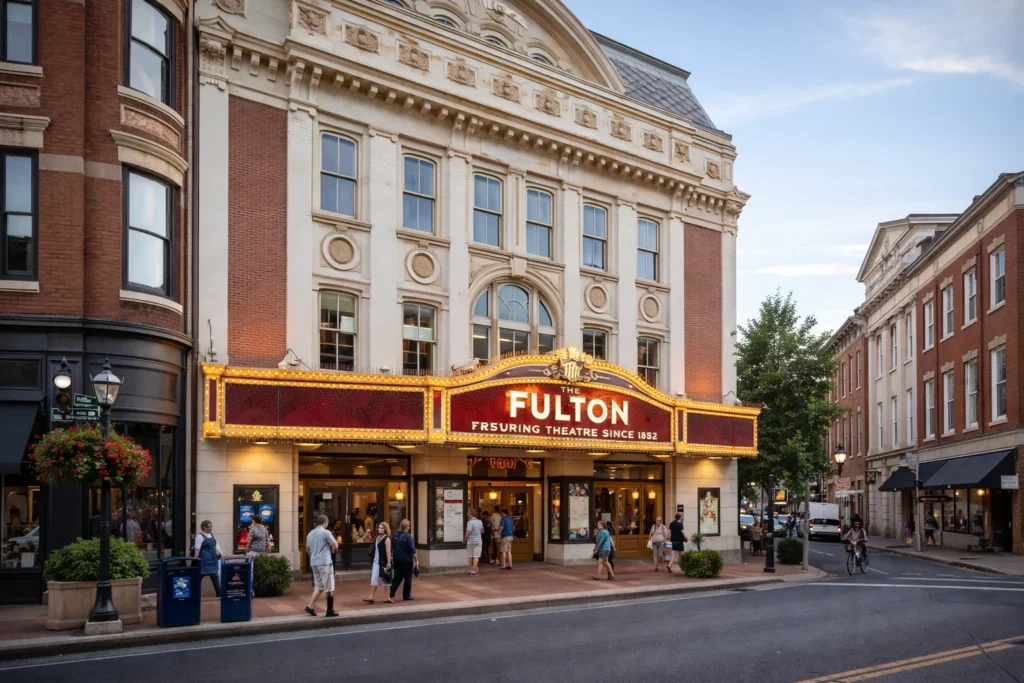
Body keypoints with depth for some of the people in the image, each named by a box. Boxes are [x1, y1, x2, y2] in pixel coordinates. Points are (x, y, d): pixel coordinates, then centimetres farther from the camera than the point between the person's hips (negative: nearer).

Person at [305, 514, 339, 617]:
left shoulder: (310, 533, 12)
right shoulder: (326, 532, -9)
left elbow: (307, 549, 21)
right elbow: (335, 545, -10)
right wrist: (332, 549, 11)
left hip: (313, 563, 7)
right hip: (325, 562, -7)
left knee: (318, 586, 16)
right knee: (329, 587, 1)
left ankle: (310, 606, 4)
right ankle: (330, 610, 3)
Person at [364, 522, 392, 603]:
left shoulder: (387, 539, -11)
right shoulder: (377, 538, 12)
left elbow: (388, 551, -16)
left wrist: (389, 562, -21)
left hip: (384, 562, -7)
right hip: (376, 562, 7)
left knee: (386, 580, 3)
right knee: (373, 580, 3)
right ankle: (371, 598, 3)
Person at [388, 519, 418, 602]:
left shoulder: (395, 535, 3)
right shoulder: (408, 537, -15)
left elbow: (391, 547, 11)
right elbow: (413, 550, -17)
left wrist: (391, 557, 22)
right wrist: (416, 560, -10)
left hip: (397, 560, 5)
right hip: (407, 561, -5)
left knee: (396, 579, 7)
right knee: (408, 579, 10)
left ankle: (391, 596, -4)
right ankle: (407, 596, 18)